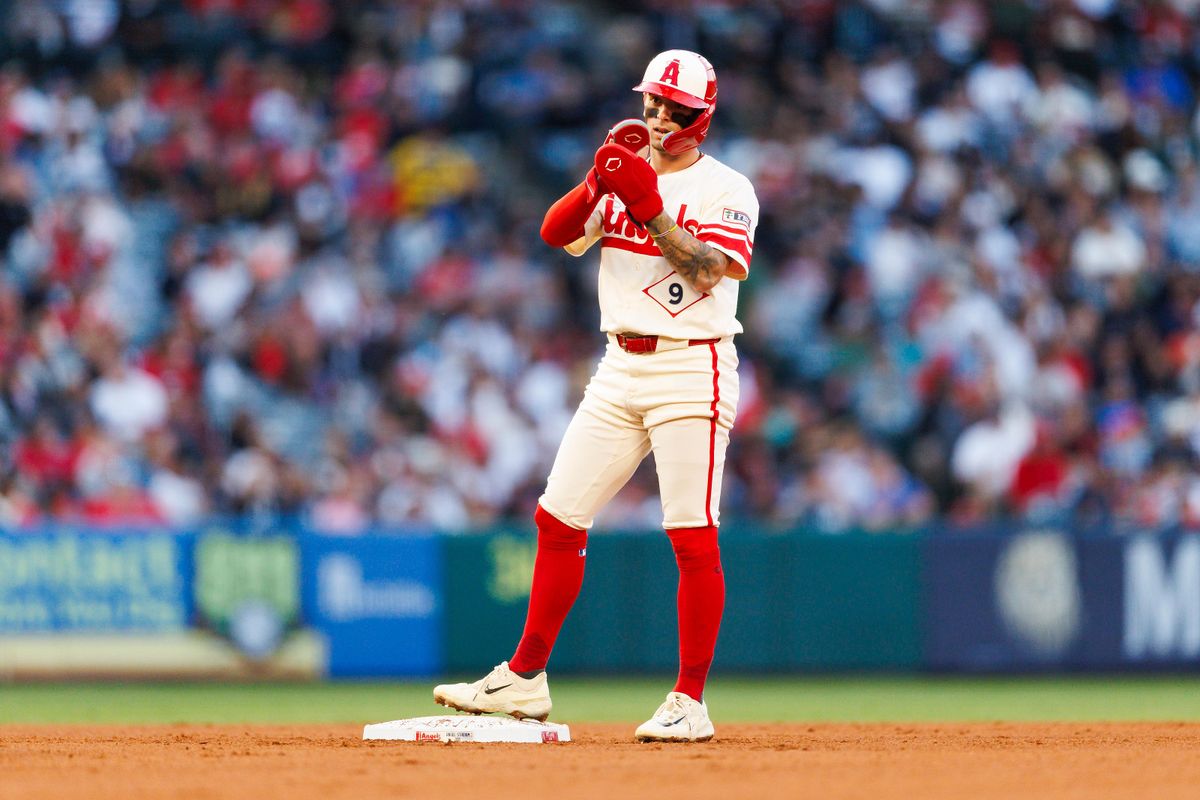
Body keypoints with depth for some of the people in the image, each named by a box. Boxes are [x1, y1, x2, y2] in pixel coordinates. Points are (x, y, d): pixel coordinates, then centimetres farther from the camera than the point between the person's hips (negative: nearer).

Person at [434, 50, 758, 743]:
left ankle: (691, 705, -5)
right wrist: (599, 182, -17)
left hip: (691, 368, -6)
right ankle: (526, 679, 15)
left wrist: (649, 208, -24)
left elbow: (709, 269, -19)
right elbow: (558, 234, -2)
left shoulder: (726, 189, -4)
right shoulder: (624, 177, 12)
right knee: (559, 519, 5)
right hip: (620, 368, 6)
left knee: (693, 538, -8)